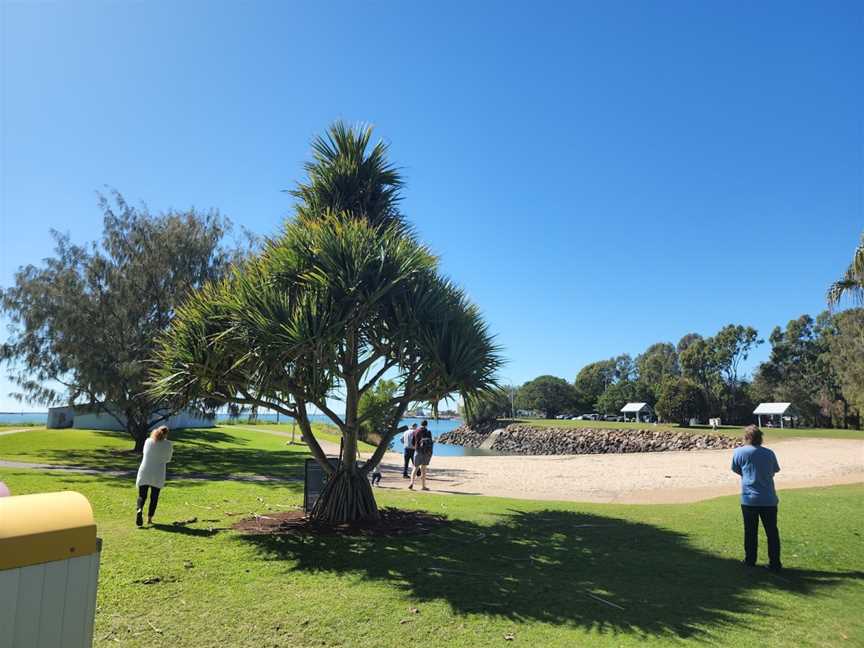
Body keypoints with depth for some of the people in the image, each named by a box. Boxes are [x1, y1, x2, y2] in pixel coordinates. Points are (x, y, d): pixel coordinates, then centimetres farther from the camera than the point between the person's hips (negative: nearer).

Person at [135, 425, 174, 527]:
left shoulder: (148, 441, 4)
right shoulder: (168, 444, -4)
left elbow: (145, 454, 19)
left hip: (144, 473, 2)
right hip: (158, 474, -1)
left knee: (142, 495, 7)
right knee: (154, 497, 12)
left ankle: (139, 510, -22)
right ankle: (149, 519, 12)